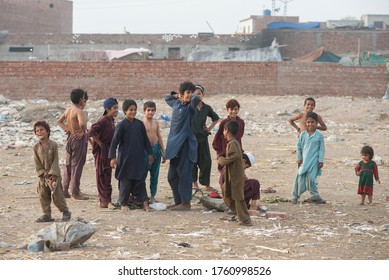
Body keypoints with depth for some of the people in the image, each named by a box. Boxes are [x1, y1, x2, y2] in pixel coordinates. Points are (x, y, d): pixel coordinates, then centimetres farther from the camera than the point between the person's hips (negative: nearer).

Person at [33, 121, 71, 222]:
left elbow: (55, 160, -9)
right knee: (43, 195, 3)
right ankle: (46, 214, 12)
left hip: (54, 174, -4)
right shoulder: (36, 147, 2)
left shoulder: (53, 145, -7)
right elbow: (37, 162, 0)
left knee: (57, 195, -3)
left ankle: (65, 211, 14)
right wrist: (43, 173, -9)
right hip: (43, 175, 4)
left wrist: (52, 174, -15)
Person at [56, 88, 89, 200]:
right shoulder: (79, 111, -19)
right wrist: (83, 131, -18)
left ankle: (65, 190, 20)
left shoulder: (68, 110, 7)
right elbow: (82, 123, -37)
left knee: (69, 164, 15)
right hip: (79, 139, -8)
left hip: (70, 138, 8)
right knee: (77, 165, -1)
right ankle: (75, 191, 3)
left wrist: (67, 129, 7)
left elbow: (59, 121, 18)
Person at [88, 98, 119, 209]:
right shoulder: (103, 120, -19)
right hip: (102, 151, -9)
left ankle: (104, 200, 21)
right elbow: (91, 132, -28)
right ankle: (106, 201, -4)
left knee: (107, 175, 13)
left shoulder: (111, 120, 9)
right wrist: (99, 143, -18)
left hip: (109, 151, 9)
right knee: (103, 176, -5)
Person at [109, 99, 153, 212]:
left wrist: (150, 153, 15)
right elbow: (114, 141, -7)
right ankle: (123, 203, 13)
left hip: (139, 158, 3)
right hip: (125, 158, -3)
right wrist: (112, 157, -11)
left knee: (140, 179, 2)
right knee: (125, 181, 3)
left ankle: (145, 202, 1)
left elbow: (145, 139, 15)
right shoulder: (121, 125, -6)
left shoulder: (140, 124, 6)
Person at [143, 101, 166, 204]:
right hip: (146, 149, -5)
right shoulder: (142, 123, -6)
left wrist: (163, 152, 16)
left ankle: (152, 196, 16)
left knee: (155, 175, 9)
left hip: (156, 148, 6)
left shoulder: (156, 123, 10)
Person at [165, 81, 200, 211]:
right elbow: (167, 98, 36)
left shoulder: (190, 106, -4)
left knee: (184, 174, -7)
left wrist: (192, 96, -6)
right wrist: (176, 95, 20)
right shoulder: (176, 103, 14)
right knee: (172, 176, 11)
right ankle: (178, 201, 21)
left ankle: (186, 203, -3)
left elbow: (197, 98, -26)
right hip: (174, 144, 7)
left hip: (186, 144, -7)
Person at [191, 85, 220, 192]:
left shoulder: (207, 108, 5)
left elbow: (216, 118, 22)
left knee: (206, 161, 3)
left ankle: (207, 185, 12)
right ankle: (194, 182, 18)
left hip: (203, 138, 3)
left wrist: (210, 128, 10)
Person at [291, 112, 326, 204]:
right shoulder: (303, 135, 4)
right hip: (304, 161, 2)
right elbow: (299, 147, 10)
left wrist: (321, 161, -3)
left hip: (314, 161, -2)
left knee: (311, 178, -10)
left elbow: (321, 149, 1)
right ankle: (295, 196, 12)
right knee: (300, 178, 2)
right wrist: (299, 158, 7)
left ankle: (314, 195, 4)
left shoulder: (319, 136, -1)